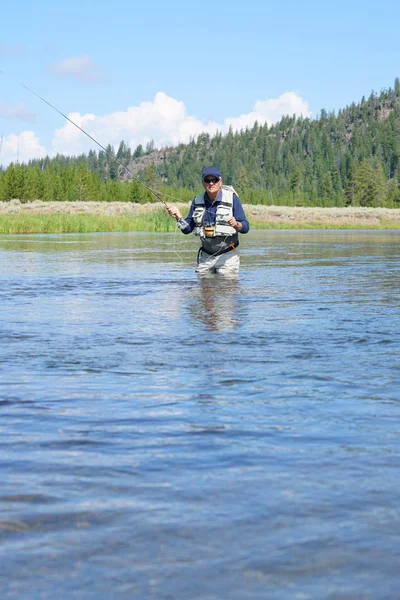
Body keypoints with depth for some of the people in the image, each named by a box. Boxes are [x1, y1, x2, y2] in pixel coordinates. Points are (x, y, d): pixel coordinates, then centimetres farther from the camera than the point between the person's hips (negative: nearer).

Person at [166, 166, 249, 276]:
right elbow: (187, 229, 7)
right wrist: (178, 216, -10)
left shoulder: (232, 198, -7)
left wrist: (236, 225, -31)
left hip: (227, 255, -4)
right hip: (205, 256, 4)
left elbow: (245, 227, -10)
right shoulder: (198, 200, 5)